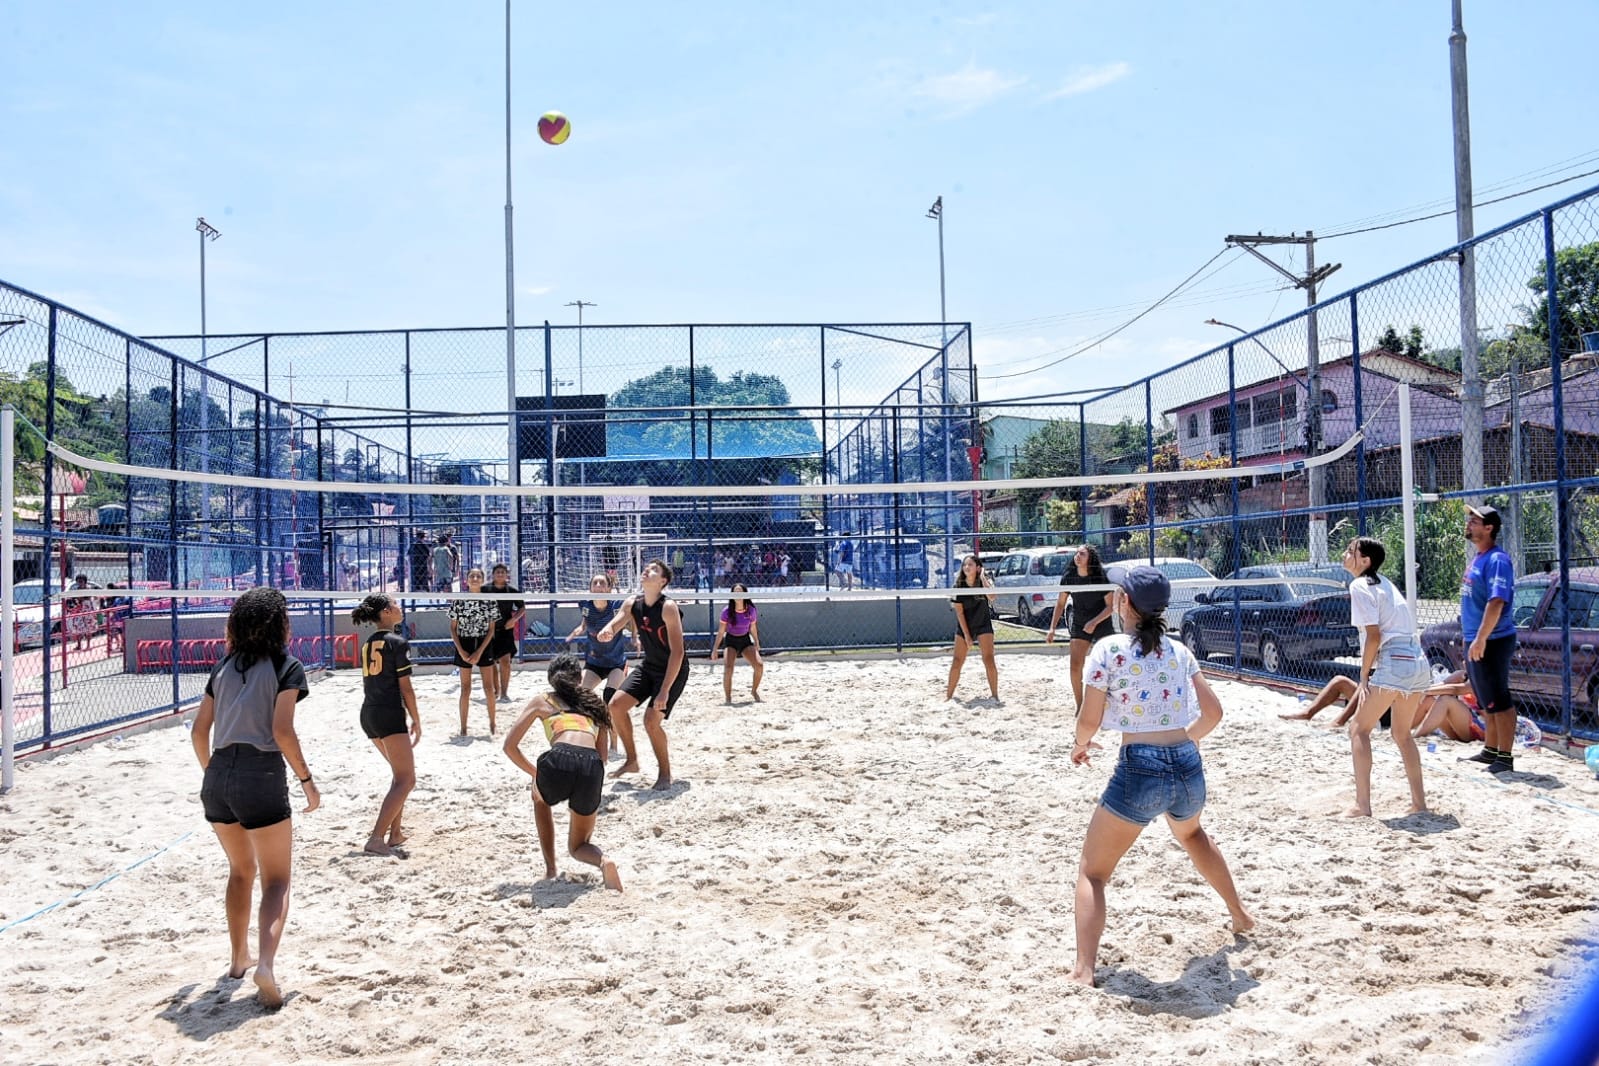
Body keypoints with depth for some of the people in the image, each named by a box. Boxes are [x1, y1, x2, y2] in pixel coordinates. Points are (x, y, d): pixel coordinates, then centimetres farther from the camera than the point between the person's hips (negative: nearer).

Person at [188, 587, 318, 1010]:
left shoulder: (224, 666, 13)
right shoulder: (287, 666, -4)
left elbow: (199, 730, 12)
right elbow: (282, 731, -14)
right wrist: (306, 779, -5)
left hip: (218, 775, 6)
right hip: (262, 775, -6)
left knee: (241, 870, 26)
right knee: (276, 880, 3)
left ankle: (239, 957, 36)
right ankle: (266, 962, -18)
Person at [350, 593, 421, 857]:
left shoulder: (367, 644, 14)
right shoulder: (398, 642, -9)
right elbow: (405, 687, -10)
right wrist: (416, 721, -3)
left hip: (368, 715, 9)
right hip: (390, 714, -9)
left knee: (401, 772, 22)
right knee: (406, 780, -7)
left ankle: (395, 833, 21)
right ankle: (377, 838, -19)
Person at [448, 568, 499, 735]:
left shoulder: (489, 601, -3)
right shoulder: (458, 601, -3)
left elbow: (491, 630, -3)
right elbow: (453, 628, 0)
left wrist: (479, 652, -11)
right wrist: (461, 651, -10)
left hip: (484, 646, 0)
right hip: (464, 646, 0)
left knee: (489, 688, 2)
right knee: (465, 689, 3)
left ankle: (492, 725, 14)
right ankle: (463, 727, 11)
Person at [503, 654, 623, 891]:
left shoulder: (542, 701, 25)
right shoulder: (594, 703, 32)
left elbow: (510, 745, 21)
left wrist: (535, 774, 35)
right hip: (592, 766, 2)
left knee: (540, 800, 39)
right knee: (578, 846, 25)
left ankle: (550, 869, 27)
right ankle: (602, 861, -10)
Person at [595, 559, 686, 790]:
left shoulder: (668, 607, -24)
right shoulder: (632, 604, -3)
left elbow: (677, 652, -26)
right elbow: (612, 628, -5)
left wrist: (664, 691, -29)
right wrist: (605, 633, -32)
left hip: (673, 671, -7)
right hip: (648, 667, 7)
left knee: (652, 720, -18)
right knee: (616, 705, -1)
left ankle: (665, 774, 4)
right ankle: (631, 760, 17)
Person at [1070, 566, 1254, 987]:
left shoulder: (1109, 649, -6)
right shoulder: (1178, 651, 9)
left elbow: (1089, 720, -6)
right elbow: (1213, 712, 13)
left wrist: (1080, 746, 14)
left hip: (1139, 771, -6)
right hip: (1188, 767, 6)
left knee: (1092, 871, 6)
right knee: (1191, 834, 39)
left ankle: (1083, 971, -5)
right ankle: (1240, 914, 52)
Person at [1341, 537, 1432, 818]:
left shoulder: (1359, 586, -6)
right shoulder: (1385, 583, 21)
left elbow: (1373, 636, -13)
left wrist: (1364, 676, -7)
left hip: (1393, 664, -9)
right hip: (1418, 663, 9)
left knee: (1359, 730, 1)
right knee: (1403, 733, 22)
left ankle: (1362, 805, -4)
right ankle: (1419, 802, 22)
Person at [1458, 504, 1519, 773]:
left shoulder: (1497, 560, -15)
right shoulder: (1476, 559, 15)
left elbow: (1496, 603, -24)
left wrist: (1480, 639, -27)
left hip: (1492, 642, -10)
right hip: (1474, 642, 10)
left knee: (1499, 702, -5)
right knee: (1486, 703, 17)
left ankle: (1505, 757, 0)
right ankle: (1490, 751, 27)